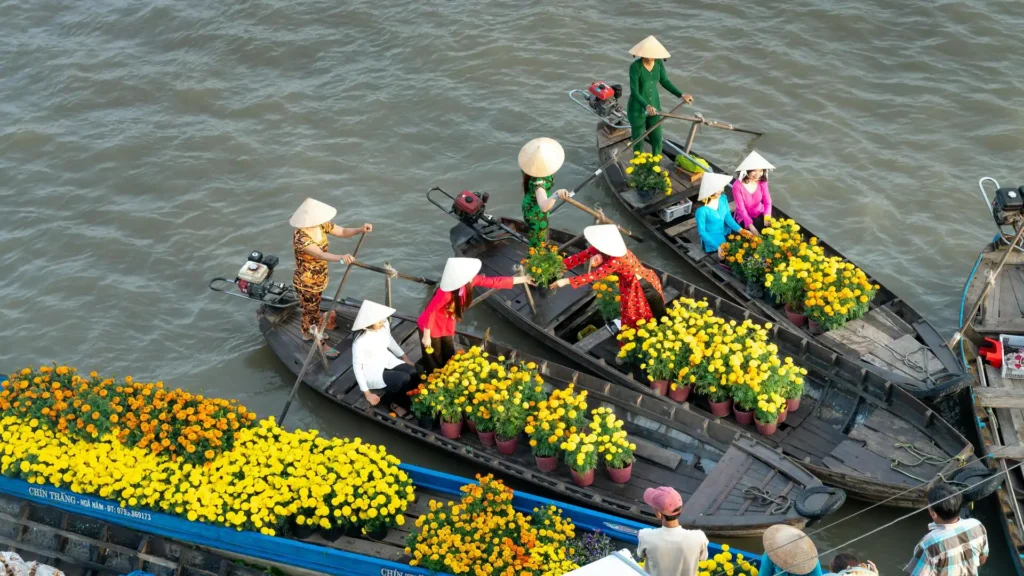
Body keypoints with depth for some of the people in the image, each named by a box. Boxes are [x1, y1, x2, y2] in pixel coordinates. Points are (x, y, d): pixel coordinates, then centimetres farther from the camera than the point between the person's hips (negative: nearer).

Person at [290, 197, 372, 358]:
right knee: (312, 311, 12)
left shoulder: (322, 225, -12)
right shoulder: (301, 238, -36)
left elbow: (343, 232, -5)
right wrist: (341, 257, -65)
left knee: (309, 308, 30)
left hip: (319, 278, 8)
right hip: (306, 282, -8)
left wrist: (360, 230, -26)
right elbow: (320, 255, -48)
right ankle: (319, 344, 30)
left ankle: (307, 333, 53)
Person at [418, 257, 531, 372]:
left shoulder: (470, 281, -19)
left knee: (449, 360, 19)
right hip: (432, 328, -6)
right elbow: (430, 312, -29)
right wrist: (426, 336, -20)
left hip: (447, 328, 6)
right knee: (434, 365, 11)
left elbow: (494, 282, -11)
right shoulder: (446, 293, -39)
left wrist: (521, 279, -10)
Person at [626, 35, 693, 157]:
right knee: (638, 142, 5)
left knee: (657, 140, 10)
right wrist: (646, 106, -42)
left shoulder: (659, 63, -5)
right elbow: (634, 92, -27)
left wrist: (681, 95, 5)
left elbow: (665, 81, 10)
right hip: (637, 108, -5)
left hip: (654, 105, 5)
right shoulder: (635, 67, -22)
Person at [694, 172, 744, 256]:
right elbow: (702, 232, -19)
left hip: (726, 234, 7)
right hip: (712, 240, -7)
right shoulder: (702, 211, -25)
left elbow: (728, 218, 1)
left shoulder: (722, 199, -5)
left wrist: (741, 230, -14)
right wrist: (717, 246, -26)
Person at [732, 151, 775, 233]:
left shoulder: (762, 182, -7)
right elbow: (741, 208, -22)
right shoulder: (738, 186, -22)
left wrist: (767, 216, -32)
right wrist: (750, 226, -33)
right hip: (744, 217, -4)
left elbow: (767, 202, -10)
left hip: (759, 214, 4)